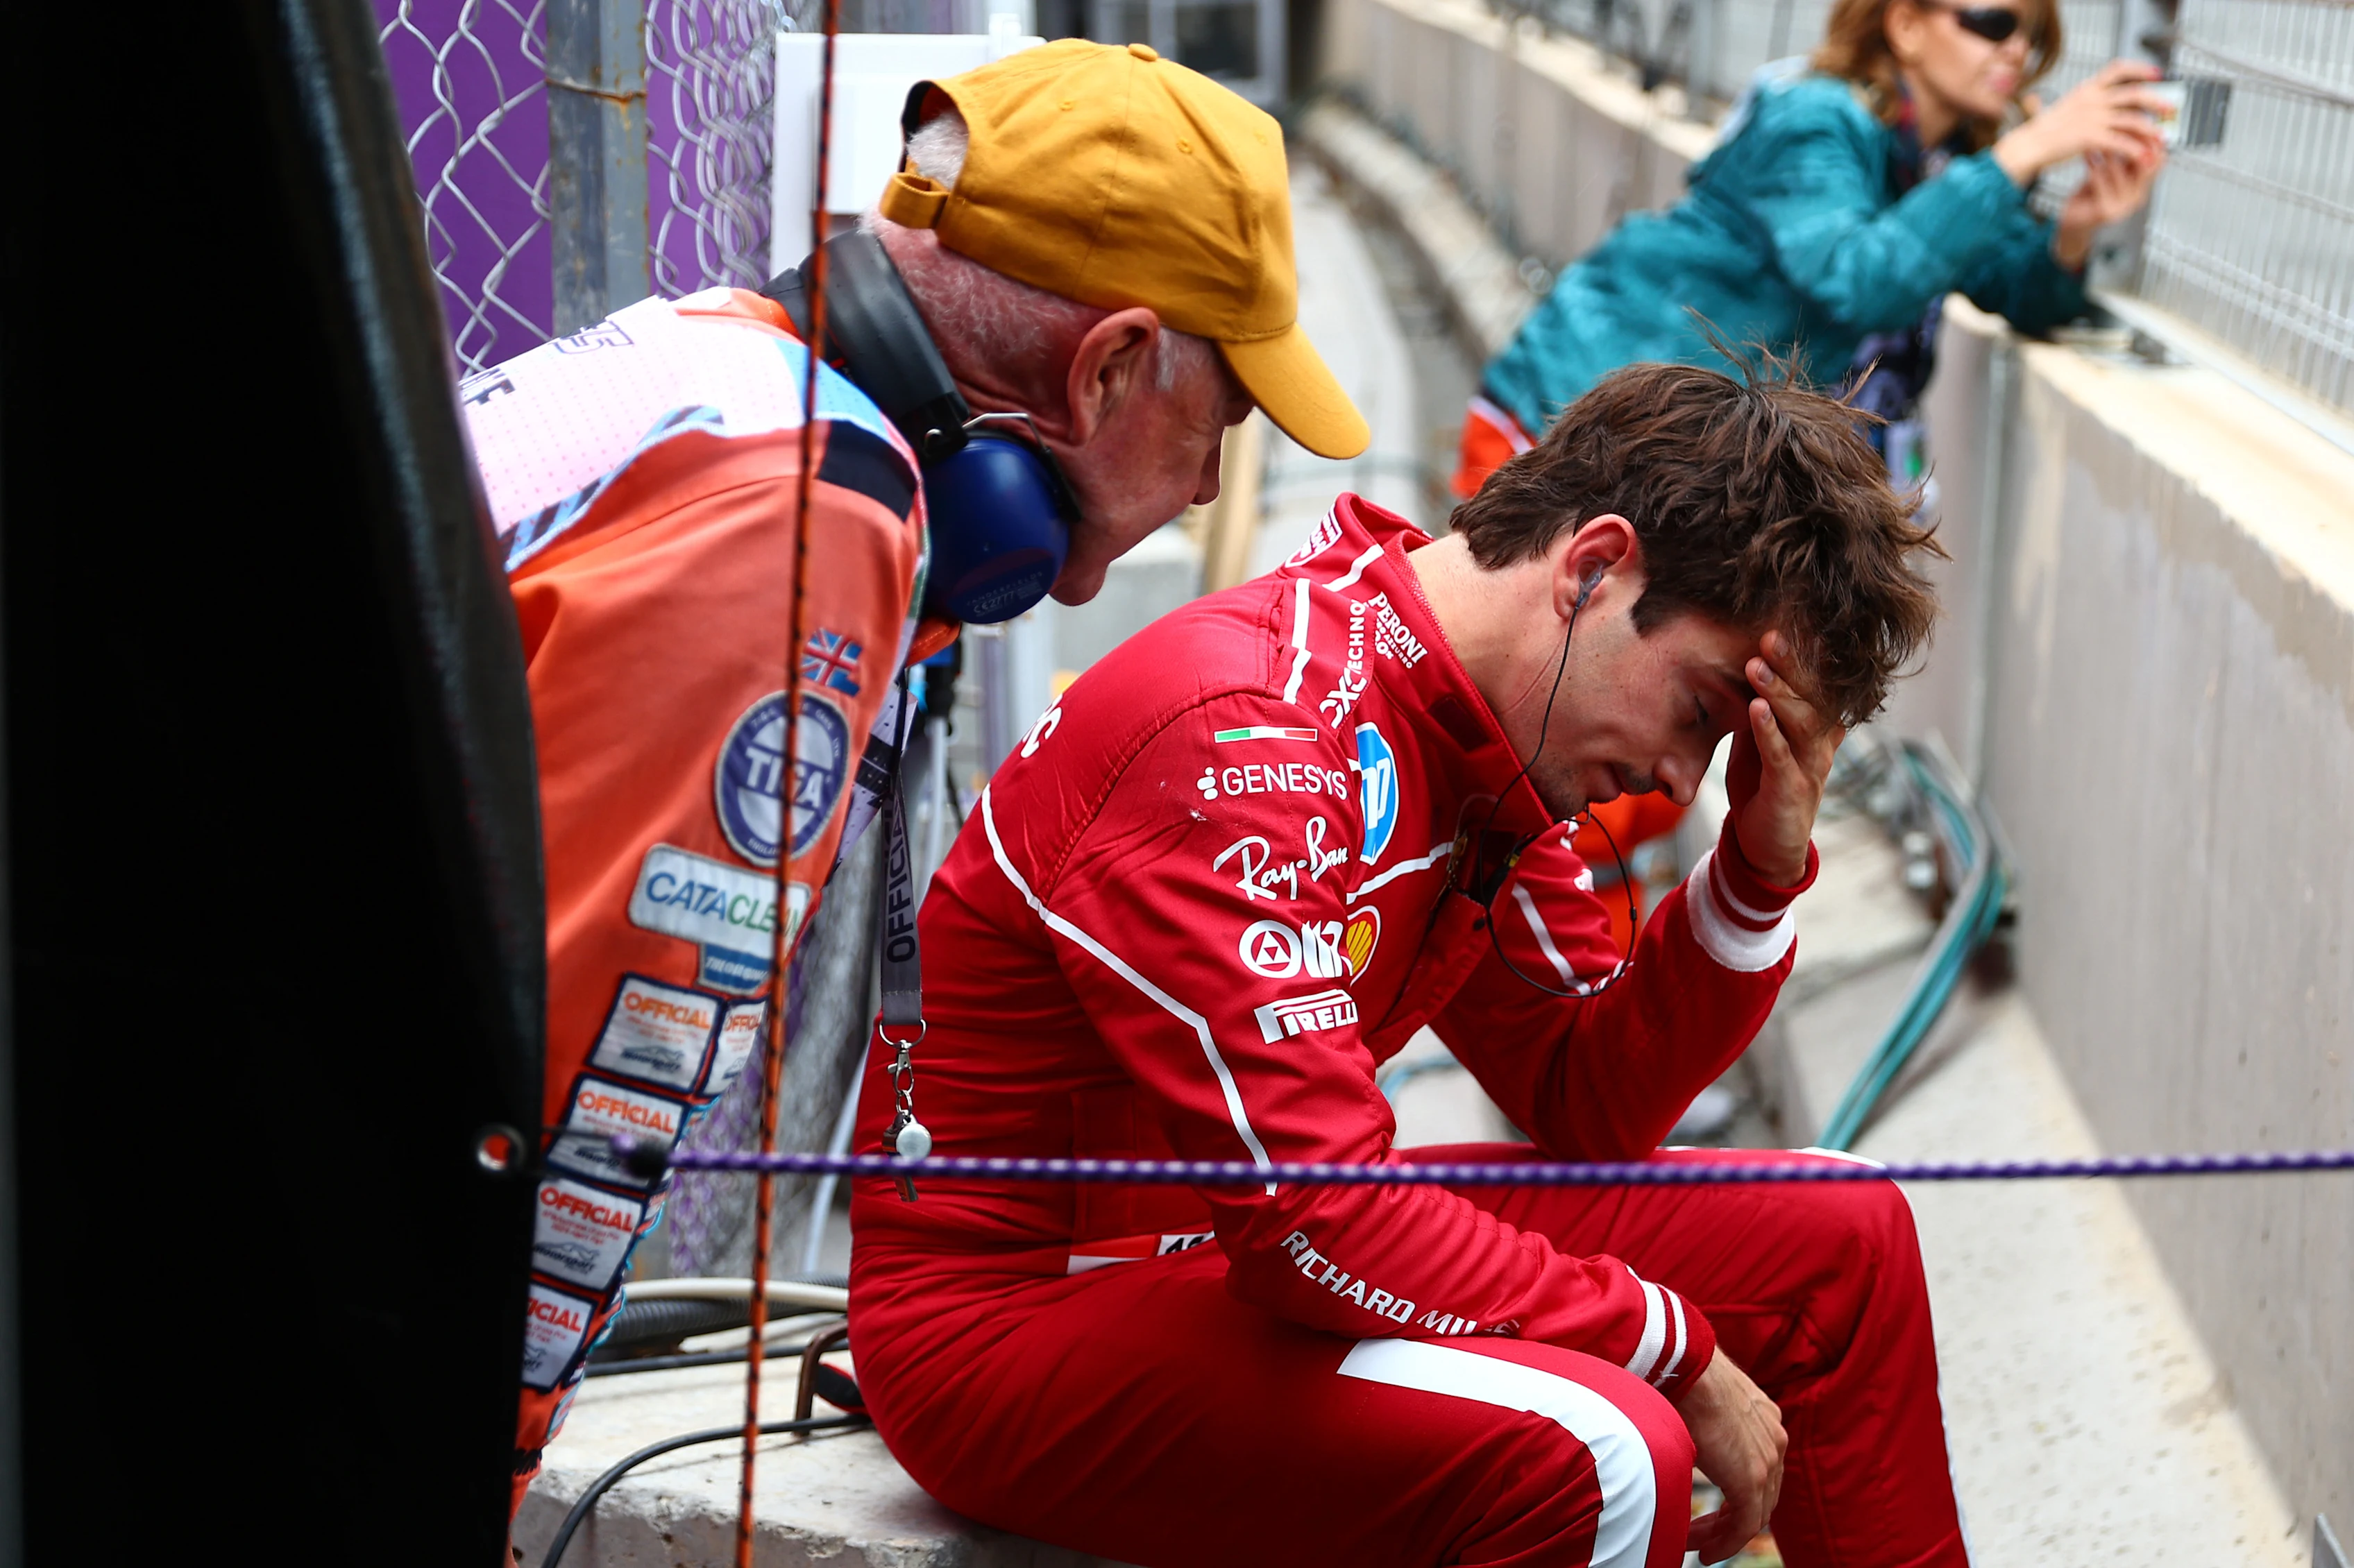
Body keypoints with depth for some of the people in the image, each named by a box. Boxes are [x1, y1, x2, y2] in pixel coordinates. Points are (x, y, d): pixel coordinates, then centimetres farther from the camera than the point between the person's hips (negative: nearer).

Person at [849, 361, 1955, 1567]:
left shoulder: (1492, 734, 3)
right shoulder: (1245, 737, -27)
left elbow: (1589, 1109, 8)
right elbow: (1314, 1220, -31)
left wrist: (1762, 874, -7)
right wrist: (1676, 1348, -20)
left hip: (1263, 1237, 10)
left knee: (1841, 1238, 10)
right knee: (1593, 1452, -33)